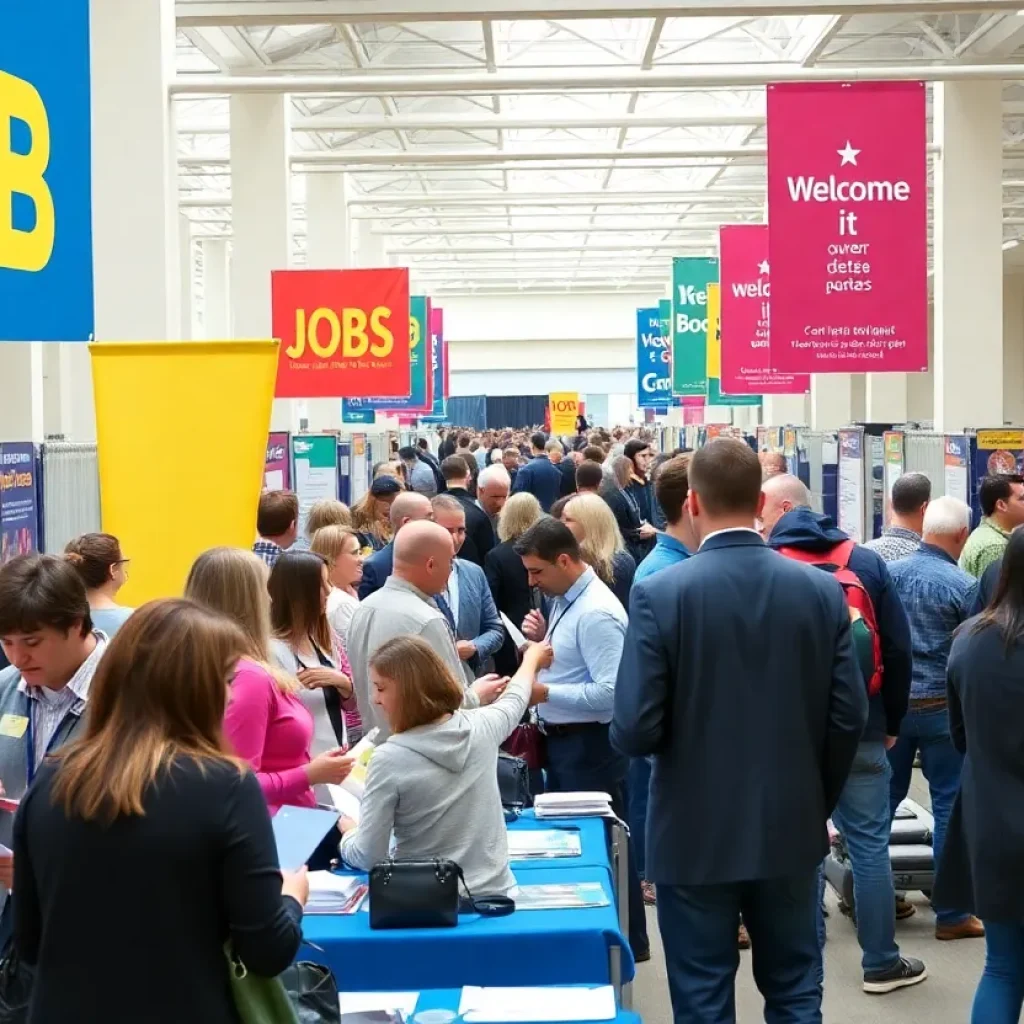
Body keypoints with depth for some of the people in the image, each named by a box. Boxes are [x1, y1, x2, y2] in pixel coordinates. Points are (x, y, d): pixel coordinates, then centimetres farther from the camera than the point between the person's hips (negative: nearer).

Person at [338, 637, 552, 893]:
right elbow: (514, 698, 21)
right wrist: (533, 658, 41)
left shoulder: (390, 759, -17)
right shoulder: (481, 726, -4)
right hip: (493, 890, 5)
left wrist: (349, 833, 10)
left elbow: (368, 857, -12)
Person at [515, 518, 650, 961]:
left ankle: (627, 942, 18)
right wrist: (543, 639, -1)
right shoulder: (563, 600, 7)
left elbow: (611, 691, -28)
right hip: (562, 740, 10)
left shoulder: (596, 612, -23)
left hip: (590, 745, -10)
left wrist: (545, 692, -24)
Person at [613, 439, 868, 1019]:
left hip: (696, 837, -3)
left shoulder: (660, 594, -15)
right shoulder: (822, 590, -6)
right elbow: (849, 718, -3)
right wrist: (818, 803, 13)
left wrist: (635, 731, 7)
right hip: (791, 832, 3)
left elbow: (635, 732, -17)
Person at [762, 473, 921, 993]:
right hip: (860, 728, 0)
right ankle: (881, 962, 13)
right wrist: (892, 721, 8)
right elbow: (898, 648, -1)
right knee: (869, 844, 7)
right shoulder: (866, 562, -1)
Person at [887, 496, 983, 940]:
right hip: (941, 707, -4)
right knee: (950, 805, 4)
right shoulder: (964, 586, -13)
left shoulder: (888, 572, 0)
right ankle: (950, 912, 9)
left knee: (886, 797, 14)